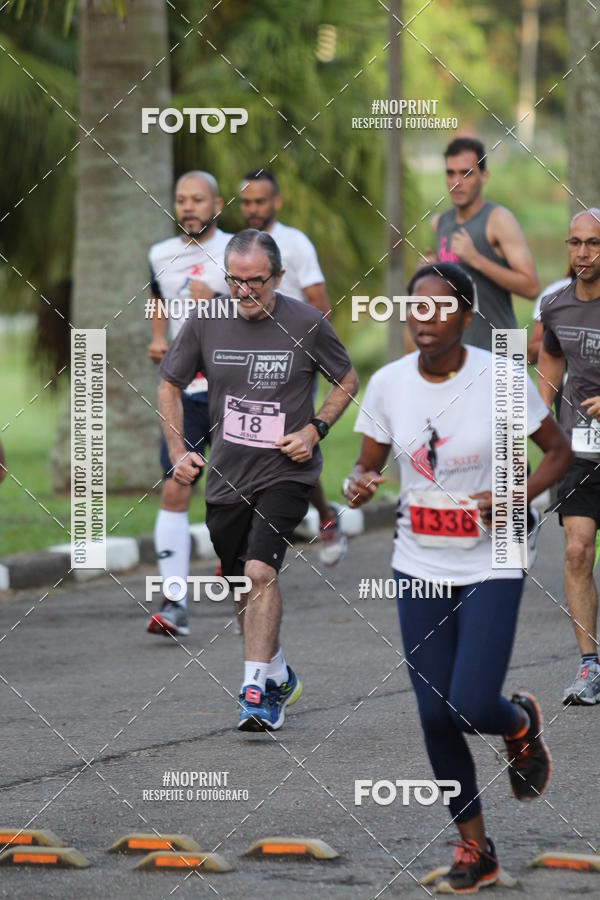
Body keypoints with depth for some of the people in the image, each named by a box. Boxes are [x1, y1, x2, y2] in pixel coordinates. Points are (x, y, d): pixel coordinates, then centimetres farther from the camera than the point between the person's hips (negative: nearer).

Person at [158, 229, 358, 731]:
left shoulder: (306, 324, -10)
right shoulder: (205, 322, -4)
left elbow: (348, 381, 6)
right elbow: (170, 386, 8)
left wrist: (315, 429, -8)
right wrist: (178, 452, -4)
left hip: (287, 472, -4)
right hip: (227, 477, 4)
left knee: (260, 572, -22)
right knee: (244, 583, 15)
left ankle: (256, 691, -21)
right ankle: (279, 677, 36)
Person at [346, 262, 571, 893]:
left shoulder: (501, 379, -13)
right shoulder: (388, 384, -3)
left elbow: (559, 451, -1)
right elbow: (367, 465, 7)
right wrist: (358, 485, -17)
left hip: (490, 566, -3)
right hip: (420, 568, 4)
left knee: (472, 707, -15)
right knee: (435, 716, 3)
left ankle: (521, 724, 24)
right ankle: (474, 847, 21)